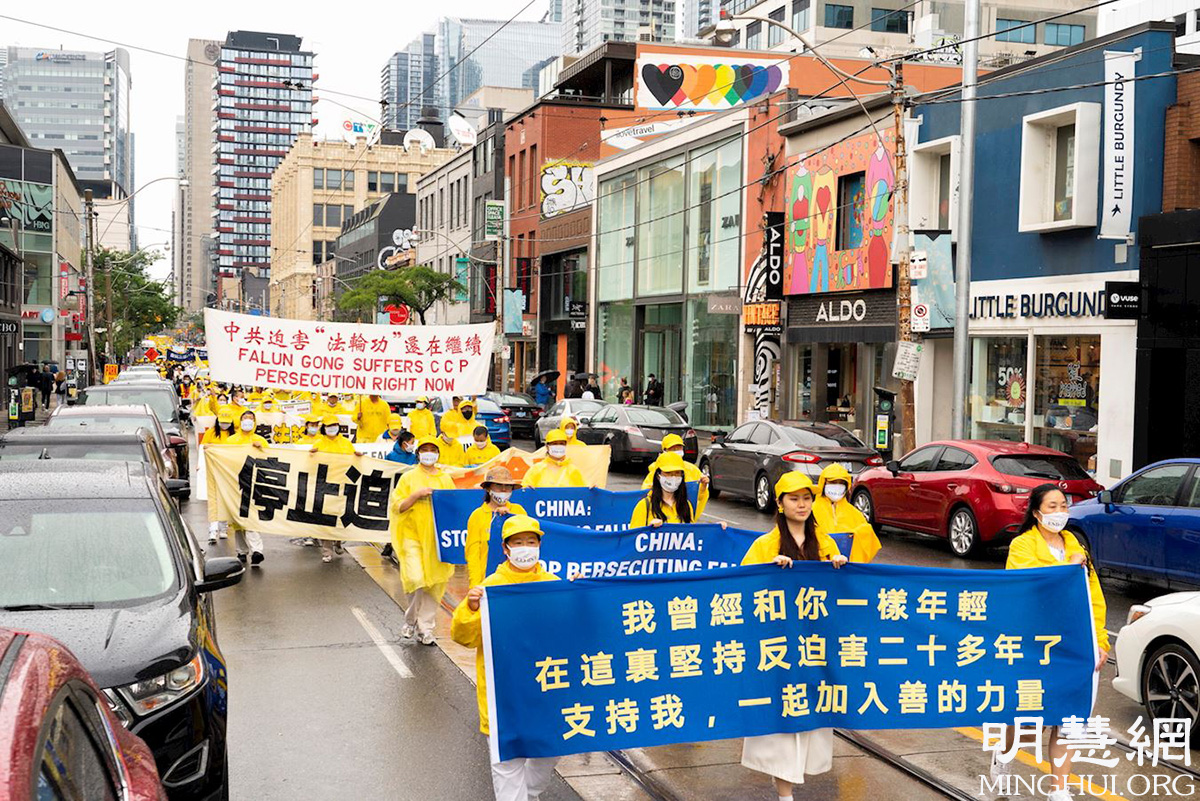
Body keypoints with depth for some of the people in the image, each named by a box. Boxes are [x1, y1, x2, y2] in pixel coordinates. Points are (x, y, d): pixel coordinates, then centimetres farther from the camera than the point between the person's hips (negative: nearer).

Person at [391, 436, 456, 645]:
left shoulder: (445, 479, 12)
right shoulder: (409, 478, 5)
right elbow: (397, 506, -1)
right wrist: (417, 494, -13)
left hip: (436, 538, 3)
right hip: (413, 536, -3)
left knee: (435, 583, 1)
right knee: (416, 579, -16)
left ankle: (426, 628, 10)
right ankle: (411, 621, 6)